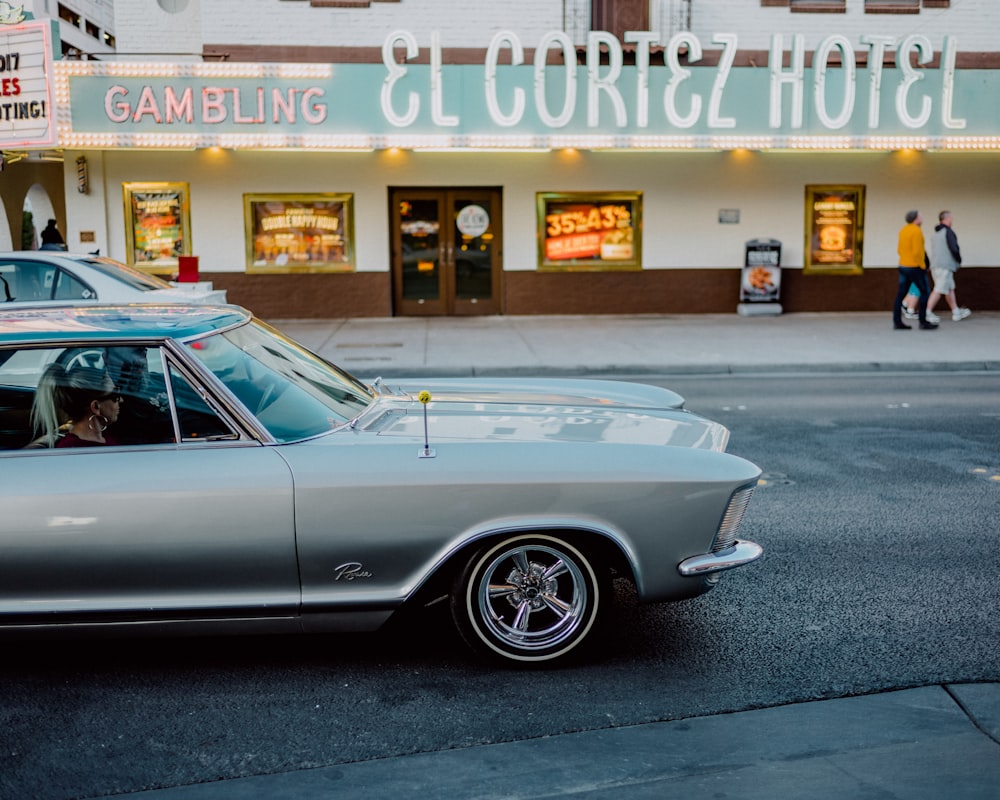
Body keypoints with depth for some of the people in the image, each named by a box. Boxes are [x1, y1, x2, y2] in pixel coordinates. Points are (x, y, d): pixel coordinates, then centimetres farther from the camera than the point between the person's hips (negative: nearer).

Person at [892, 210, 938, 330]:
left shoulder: (903, 230, 10)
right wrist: (922, 266, -11)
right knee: (925, 293, 1)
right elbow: (917, 251, -21)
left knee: (901, 294, 7)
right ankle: (923, 322, 1)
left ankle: (897, 322, 6)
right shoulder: (916, 231, -16)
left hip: (903, 266, 8)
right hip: (915, 267, -8)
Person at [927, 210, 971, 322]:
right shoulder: (948, 232, -10)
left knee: (950, 289, 16)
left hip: (935, 265, 9)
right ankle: (927, 313, -12)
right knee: (939, 290, -9)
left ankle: (956, 312, 21)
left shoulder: (934, 233, 16)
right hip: (945, 266, -9)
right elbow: (954, 249, -17)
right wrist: (959, 260, 2)